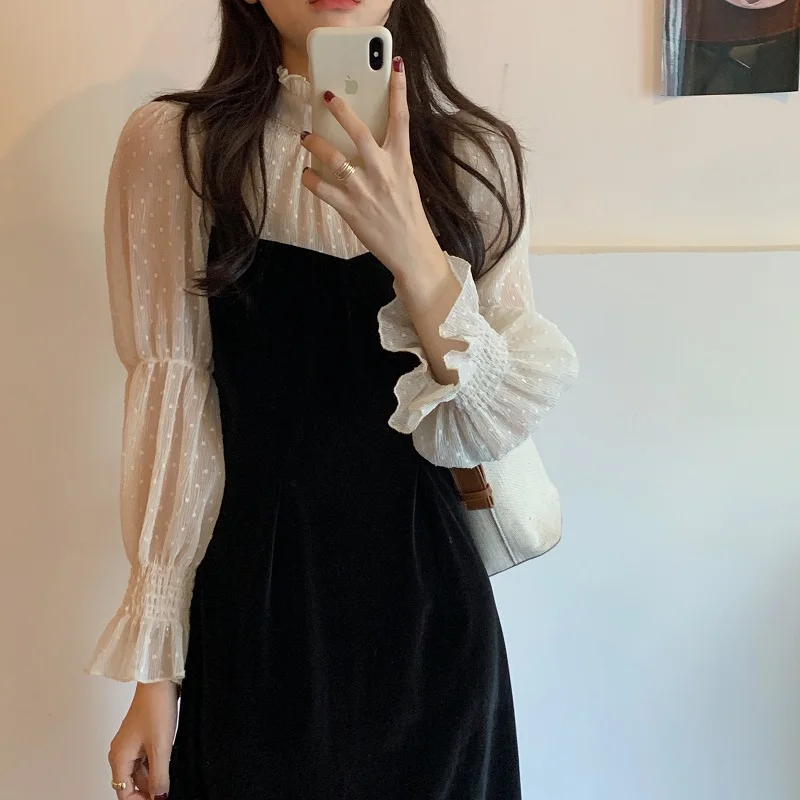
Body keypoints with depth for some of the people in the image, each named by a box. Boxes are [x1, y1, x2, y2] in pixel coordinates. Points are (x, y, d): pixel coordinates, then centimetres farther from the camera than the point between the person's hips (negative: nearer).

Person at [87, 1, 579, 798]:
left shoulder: (475, 153, -1)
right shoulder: (171, 144, -7)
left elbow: (484, 432, -6)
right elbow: (170, 414, -6)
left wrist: (416, 257, -21)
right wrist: (153, 668, -6)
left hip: (427, 611, 2)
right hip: (253, 611, -2)